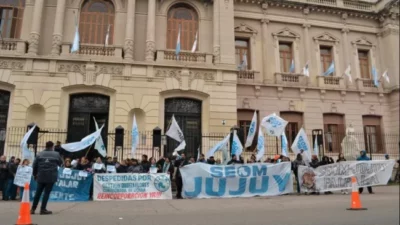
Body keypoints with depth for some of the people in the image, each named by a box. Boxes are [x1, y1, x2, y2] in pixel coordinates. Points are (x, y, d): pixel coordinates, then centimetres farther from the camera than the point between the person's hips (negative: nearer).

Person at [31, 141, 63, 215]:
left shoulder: (40, 154, 5)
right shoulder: (56, 154, 1)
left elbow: (35, 165, 5)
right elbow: (60, 164, 14)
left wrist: (34, 174, 18)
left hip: (41, 176, 3)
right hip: (51, 177, -3)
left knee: (38, 192, 13)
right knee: (47, 192, 3)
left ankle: (33, 209, 17)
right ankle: (43, 209, 4)